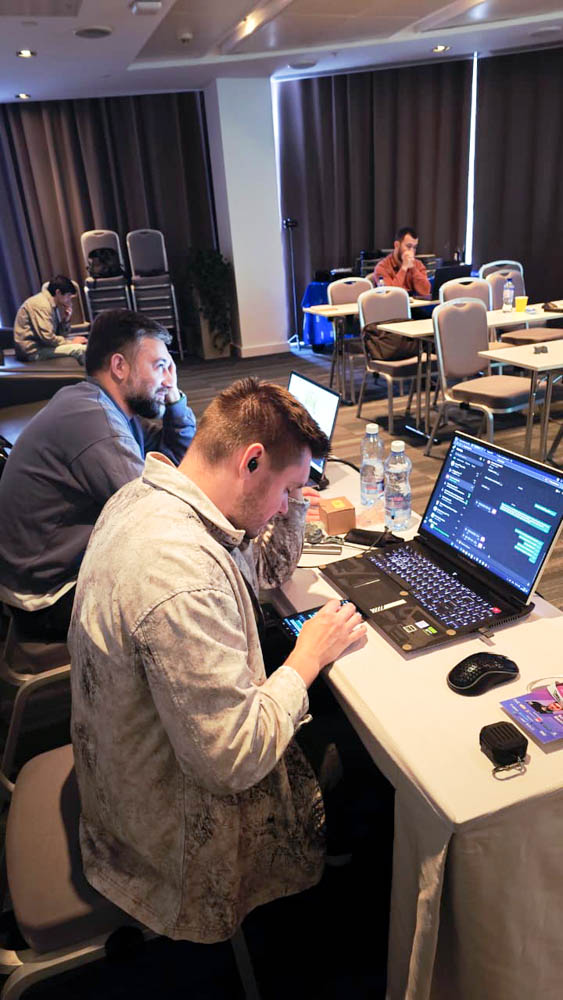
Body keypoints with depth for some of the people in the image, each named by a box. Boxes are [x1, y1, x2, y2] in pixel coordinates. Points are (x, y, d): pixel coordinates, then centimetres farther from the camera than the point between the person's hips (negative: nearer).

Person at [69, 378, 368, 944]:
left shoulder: (145, 498, -5)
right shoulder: (182, 578, -38)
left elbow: (269, 569, 9)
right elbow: (233, 761, -32)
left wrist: (294, 482, -4)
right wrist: (307, 657, -19)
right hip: (184, 829, -8)